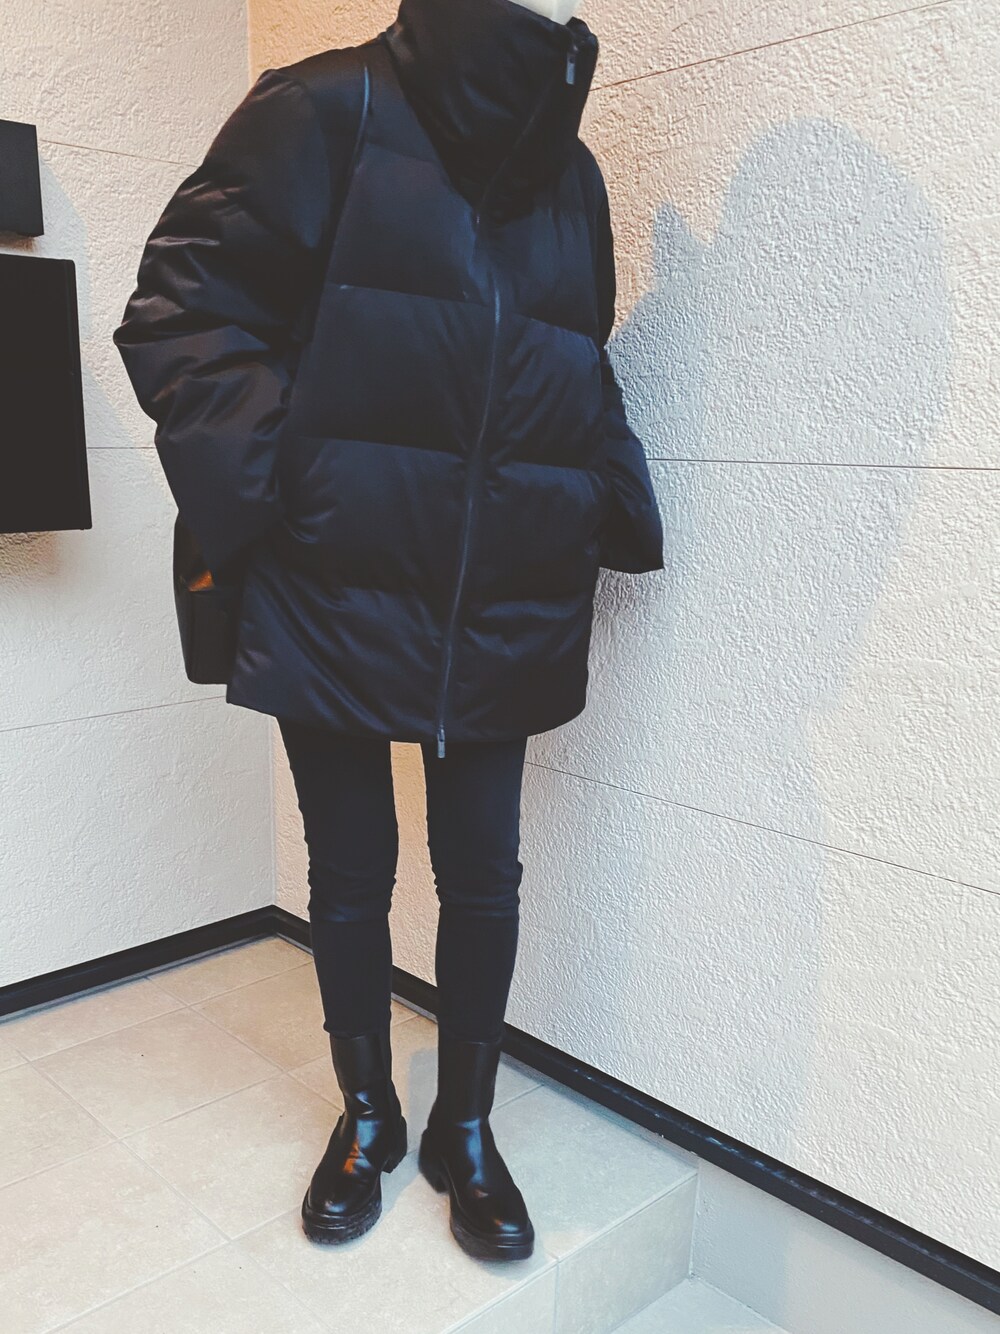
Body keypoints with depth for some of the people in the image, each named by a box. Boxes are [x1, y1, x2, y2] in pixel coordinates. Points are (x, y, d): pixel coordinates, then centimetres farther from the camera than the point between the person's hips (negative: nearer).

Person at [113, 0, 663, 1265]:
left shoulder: (571, 173, 11)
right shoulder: (325, 113, -5)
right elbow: (183, 309, -7)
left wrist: (612, 511, 4)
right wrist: (263, 497, -17)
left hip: (505, 614, 4)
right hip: (338, 601, -3)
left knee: (483, 876, 10)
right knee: (349, 877, 11)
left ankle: (465, 1127, 32)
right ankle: (367, 1114, 36)